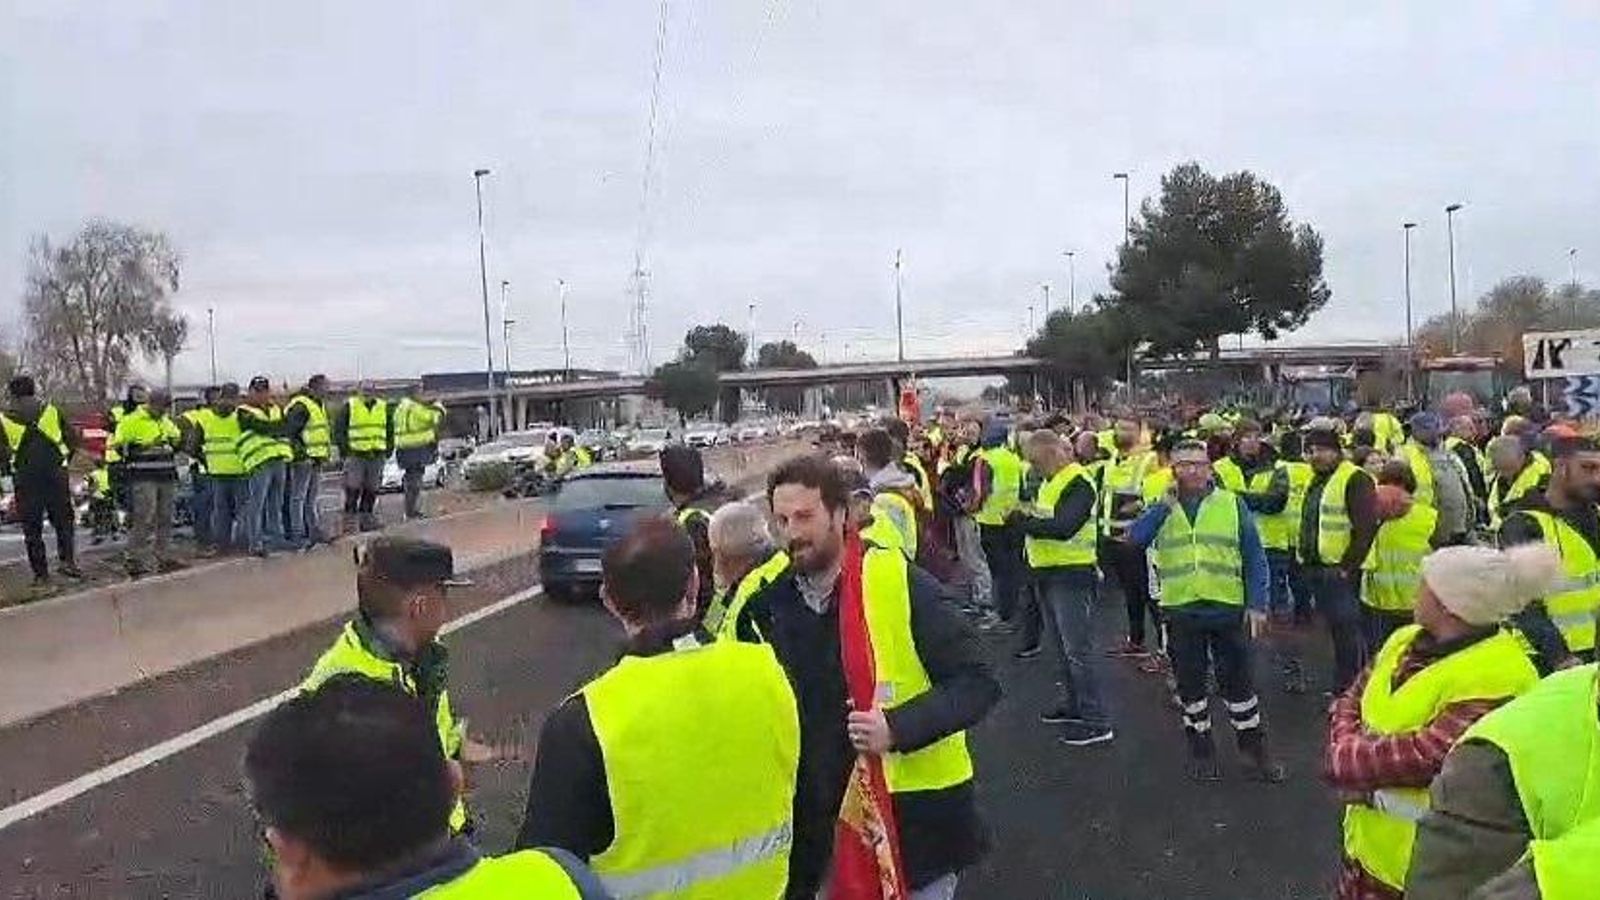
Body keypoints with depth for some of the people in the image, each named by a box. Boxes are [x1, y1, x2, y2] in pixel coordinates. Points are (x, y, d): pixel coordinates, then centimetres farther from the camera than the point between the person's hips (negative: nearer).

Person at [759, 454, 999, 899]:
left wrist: (898, 728, -27)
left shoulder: (901, 583, -15)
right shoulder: (772, 598, -1)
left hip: (914, 812, -4)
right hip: (822, 819, 4)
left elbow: (978, 681, -14)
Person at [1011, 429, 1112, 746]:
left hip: (1072, 577, -10)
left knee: (1078, 649, -7)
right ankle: (1073, 705, 31)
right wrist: (1028, 521, -1)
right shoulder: (1050, 483, 14)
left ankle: (1097, 722, -1)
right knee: (1063, 646, 18)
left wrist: (1023, 521, -22)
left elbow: (1064, 527, -29)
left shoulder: (1078, 484, -17)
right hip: (1049, 574, 10)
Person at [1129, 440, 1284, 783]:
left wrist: (1257, 604, -5)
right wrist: (1166, 504, -17)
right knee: (1190, 684, 11)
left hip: (1228, 609, -1)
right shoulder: (1161, 508, 5)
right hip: (1180, 610, 1)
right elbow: (1135, 538, -13)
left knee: (1238, 682, 7)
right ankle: (1201, 750, 25)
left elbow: (1254, 558, 2)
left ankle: (1254, 750, 22)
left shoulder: (1232, 504, 2)